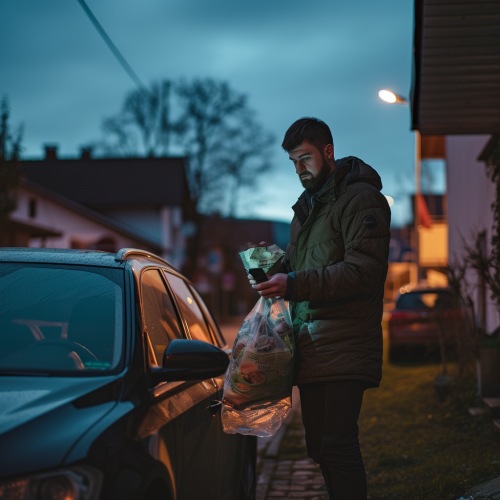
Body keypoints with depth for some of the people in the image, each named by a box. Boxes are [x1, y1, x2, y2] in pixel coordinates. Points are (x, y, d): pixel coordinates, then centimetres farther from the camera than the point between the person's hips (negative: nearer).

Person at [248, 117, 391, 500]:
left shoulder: (361, 199, -7)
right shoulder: (307, 204, 23)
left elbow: (363, 271, -18)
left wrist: (295, 284, -22)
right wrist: (278, 264, 5)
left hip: (344, 348, -9)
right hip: (310, 346, 9)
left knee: (338, 446, -12)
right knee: (319, 446, 11)